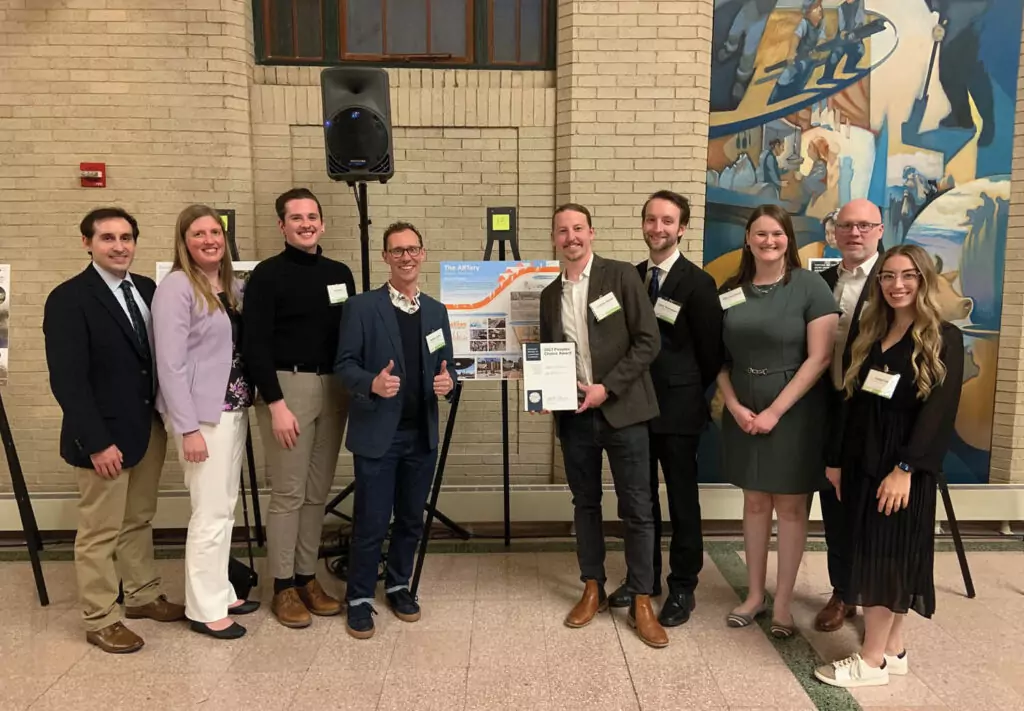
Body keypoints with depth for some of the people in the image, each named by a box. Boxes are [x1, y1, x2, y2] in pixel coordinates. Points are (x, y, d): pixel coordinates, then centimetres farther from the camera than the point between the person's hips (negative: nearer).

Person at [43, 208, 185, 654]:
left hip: (150, 426, 6)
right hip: (105, 435, -6)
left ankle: (143, 596, 34)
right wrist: (97, 442, -19)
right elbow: (67, 380, -16)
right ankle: (100, 620, 22)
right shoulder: (68, 299, -12)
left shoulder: (148, 290, 6)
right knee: (100, 531, 7)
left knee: (139, 521, 19)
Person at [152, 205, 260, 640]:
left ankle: (221, 592, 27)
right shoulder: (176, 287, -12)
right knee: (210, 513, -1)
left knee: (226, 509, 14)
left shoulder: (231, 285, 10)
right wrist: (188, 428, -19)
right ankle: (204, 608, 13)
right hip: (202, 413, -7)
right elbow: (170, 365, -16)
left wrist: (244, 403, 1)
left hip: (233, 408, 7)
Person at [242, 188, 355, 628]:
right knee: (288, 492, 0)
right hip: (287, 388, -5)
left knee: (318, 492, 11)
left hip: (334, 389, 5)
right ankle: (283, 587, 13)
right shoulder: (267, 275, -4)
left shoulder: (340, 274, 12)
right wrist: (275, 403, -16)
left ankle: (307, 577, 23)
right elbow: (254, 345, -10)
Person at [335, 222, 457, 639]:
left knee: (412, 519, 15)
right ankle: (359, 598, 21)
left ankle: (399, 586, 34)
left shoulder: (437, 311, 10)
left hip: (422, 434, 5)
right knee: (371, 522, 2)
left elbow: (446, 366, 13)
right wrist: (371, 383, -25)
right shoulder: (362, 307, -4)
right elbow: (344, 364, -6)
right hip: (378, 434, -4)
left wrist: (447, 381, -10)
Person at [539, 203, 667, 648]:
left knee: (637, 508, 2)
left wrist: (607, 388, -15)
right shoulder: (550, 294, 11)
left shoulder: (622, 276, -4)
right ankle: (593, 590, 29)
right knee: (585, 504, 14)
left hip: (621, 410, -4)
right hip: (574, 415, 4)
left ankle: (641, 601, 15)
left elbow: (649, 341, -9)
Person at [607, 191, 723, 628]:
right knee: (641, 497, 15)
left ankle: (682, 588, 22)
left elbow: (712, 351, -6)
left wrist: (691, 394, 1)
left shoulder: (697, 283, -9)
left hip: (678, 409, -5)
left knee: (682, 500, 7)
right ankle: (644, 577, 31)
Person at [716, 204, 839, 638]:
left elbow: (819, 357, -13)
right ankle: (754, 594, 25)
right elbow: (720, 357, 6)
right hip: (743, 411, 4)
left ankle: (783, 603, 19)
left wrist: (775, 410, -15)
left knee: (790, 506, 6)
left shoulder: (809, 286, -8)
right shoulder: (731, 290, 4)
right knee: (754, 502, 12)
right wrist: (735, 406, -8)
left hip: (794, 410, -4)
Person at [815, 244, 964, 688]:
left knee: (887, 555, -2)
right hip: (862, 460, 6)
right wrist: (836, 460, 8)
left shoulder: (943, 339, -6)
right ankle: (893, 649, 23)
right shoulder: (870, 336, 12)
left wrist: (905, 468, -21)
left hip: (904, 464, -6)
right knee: (875, 555, 11)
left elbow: (939, 411, -14)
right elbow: (852, 403, 11)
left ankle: (873, 660, 9)